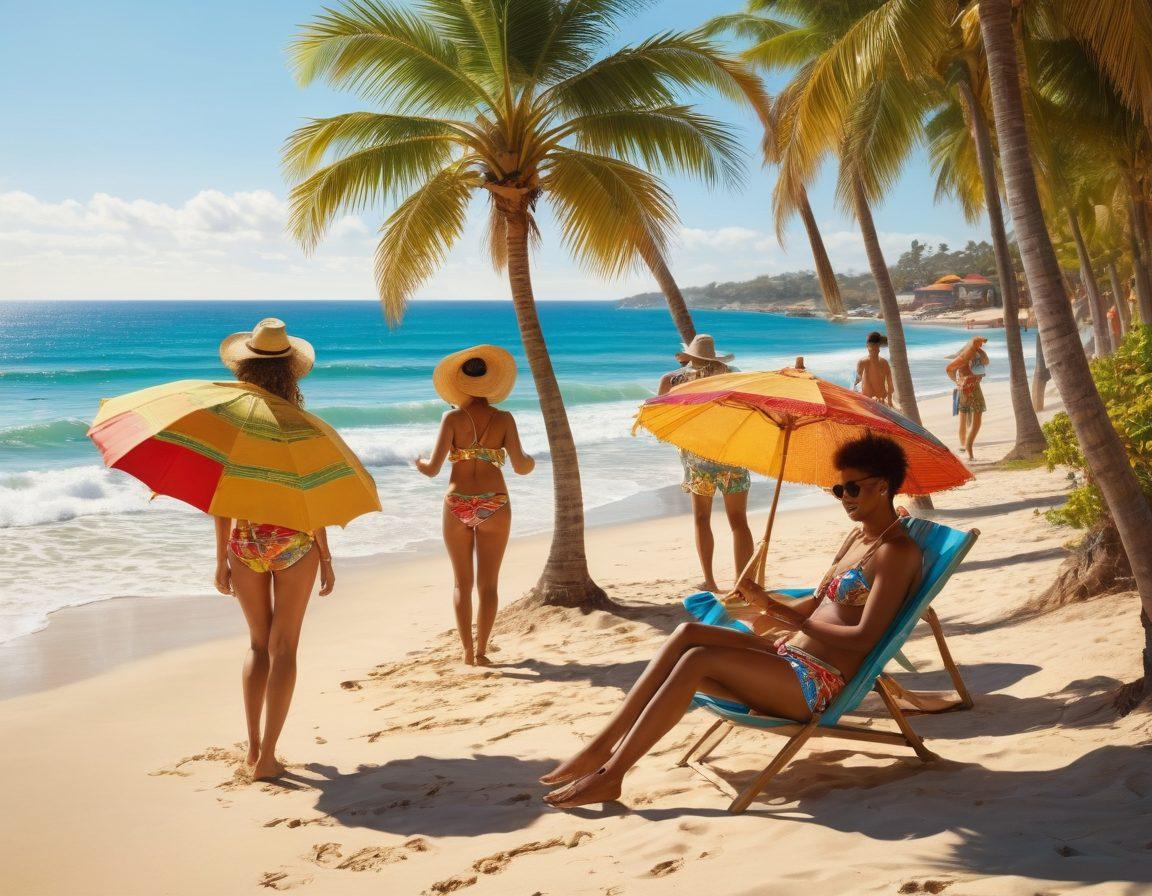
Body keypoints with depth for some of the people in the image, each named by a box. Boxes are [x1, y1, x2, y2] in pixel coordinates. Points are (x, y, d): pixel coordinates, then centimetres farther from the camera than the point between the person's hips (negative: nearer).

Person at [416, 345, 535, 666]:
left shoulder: (453, 417, -3)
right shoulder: (504, 419, -2)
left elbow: (433, 469, -8)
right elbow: (521, 467, -6)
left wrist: (418, 463, 14)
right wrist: (531, 462, 18)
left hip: (458, 505, 0)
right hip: (494, 506, 0)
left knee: (462, 583, 12)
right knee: (488, 583, 9)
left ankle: (467, 651, 10)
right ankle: (480, 651, 5)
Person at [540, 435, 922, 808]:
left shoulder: (897, 551, -10)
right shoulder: (857, 537, 20)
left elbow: (865, 637, -19)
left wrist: (798, 623, -14)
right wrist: (766, 601, 5)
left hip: (818, 685, -9)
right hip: (790, 658, 9)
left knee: (697, 659, -24)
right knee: (688, 632, -11)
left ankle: (610, 774, -21)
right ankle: (603, 744, -15)